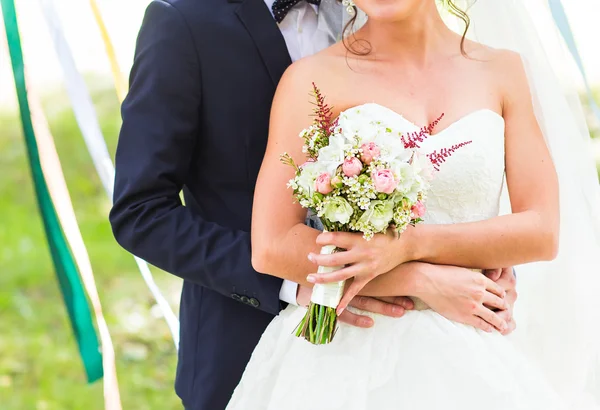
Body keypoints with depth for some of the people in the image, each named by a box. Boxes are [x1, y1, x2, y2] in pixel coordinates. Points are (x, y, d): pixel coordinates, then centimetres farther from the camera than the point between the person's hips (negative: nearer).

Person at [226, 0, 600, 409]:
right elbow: (272, 249, -11)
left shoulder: (502, 70, 3)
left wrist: (408, 245, -15)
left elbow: (543, 232, -2)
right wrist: (426, 283, -12)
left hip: (464, 357, 2)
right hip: (349, 354, -2)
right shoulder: (314, 78, -5)